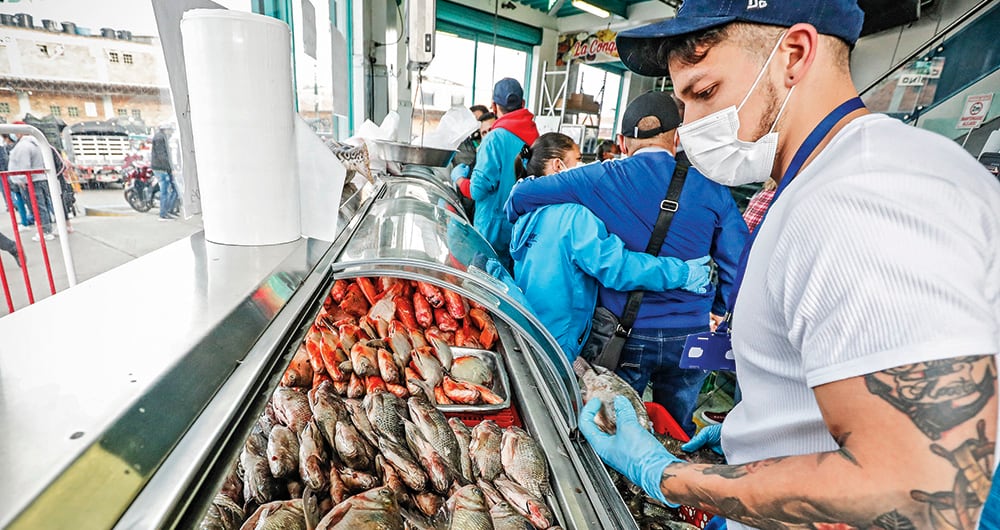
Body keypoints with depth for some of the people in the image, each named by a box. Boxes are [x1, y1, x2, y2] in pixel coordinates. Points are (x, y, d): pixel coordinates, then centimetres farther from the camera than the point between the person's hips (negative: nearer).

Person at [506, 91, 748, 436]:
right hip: (689, 336, 2)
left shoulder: (603, 179, -10)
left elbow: (522, 194, -6)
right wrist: (716, 310, 14)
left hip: (624, 334, -2)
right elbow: (737, 265, -2)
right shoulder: (710, 188, -4)